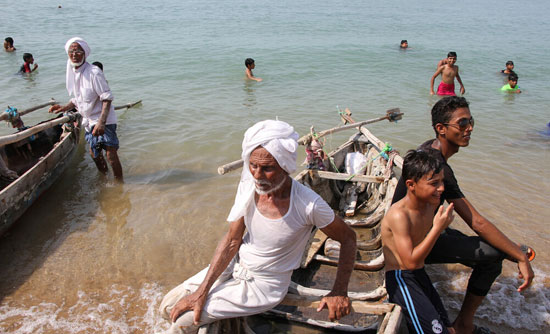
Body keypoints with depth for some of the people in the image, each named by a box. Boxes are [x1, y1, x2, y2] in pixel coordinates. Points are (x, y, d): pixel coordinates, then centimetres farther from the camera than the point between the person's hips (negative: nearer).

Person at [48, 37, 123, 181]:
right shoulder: (72, 73, 6)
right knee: (94, 153, 20)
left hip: (104, 121, -8)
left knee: (111, 155, -10)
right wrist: (65, 108, 4)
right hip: (89, 120, 8)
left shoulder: (94, 72, -19)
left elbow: (107, 98, -22)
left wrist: (101, 122, -30)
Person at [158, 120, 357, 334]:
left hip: (264, 284, -5)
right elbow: (232, 240, -7)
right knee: (169, 307, 9)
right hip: (236, 264, 5)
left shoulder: (308, 205, -29)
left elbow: (348, 239, -12)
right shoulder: (248, 184, -15)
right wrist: (201, 292, -10)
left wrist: (339, 293, -15)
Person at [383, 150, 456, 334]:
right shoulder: (399, 215, -22)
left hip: (421, 276, 8)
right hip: (401, 279, -8)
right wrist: (437, 228, -24)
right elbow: (410, 261, -25)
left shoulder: (431, 204, 3)